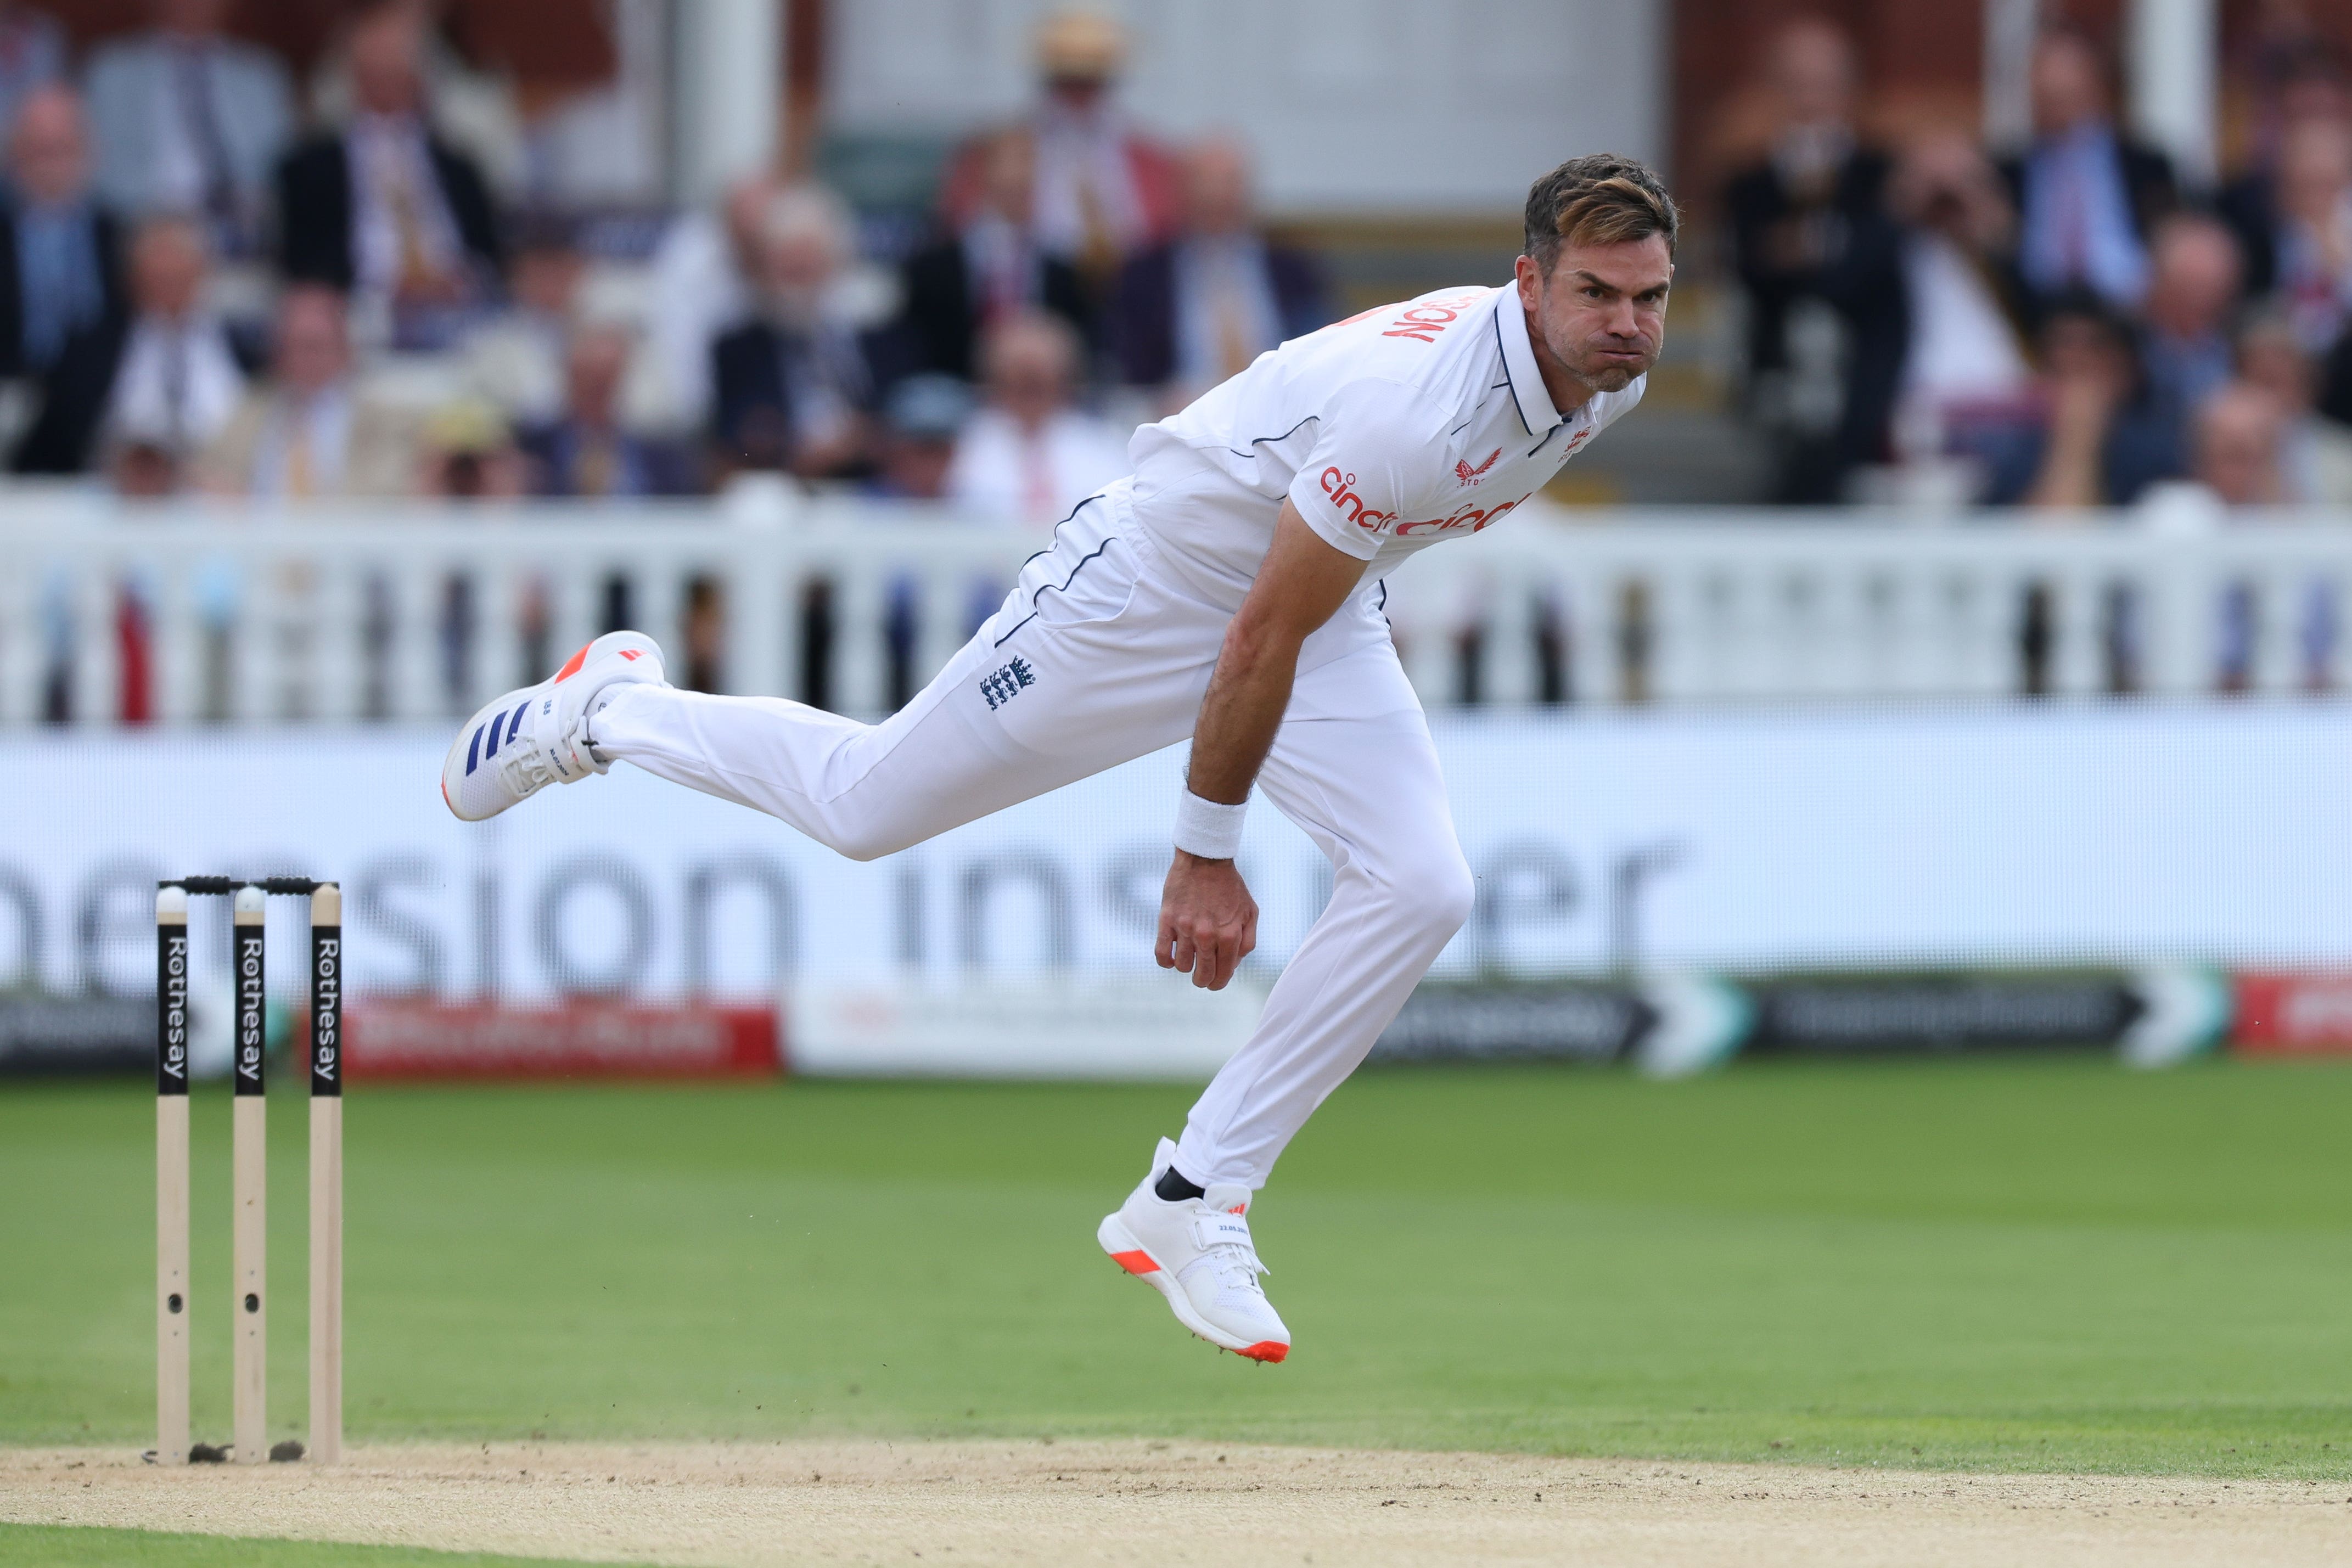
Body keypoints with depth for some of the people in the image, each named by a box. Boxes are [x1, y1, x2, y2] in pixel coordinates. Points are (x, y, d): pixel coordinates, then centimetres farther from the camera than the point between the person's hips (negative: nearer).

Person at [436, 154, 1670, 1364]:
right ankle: (605, 712, 34)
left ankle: (1192, 1202, -6)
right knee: (865, 806, 5)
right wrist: (1205, 854, -22)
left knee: (1417, 890, -14)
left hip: (1330, 605, 7)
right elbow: (1258, 637, -30)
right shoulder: (1417, 404, -39)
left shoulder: (1606, 374, -12)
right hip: (1156, 581, -7)